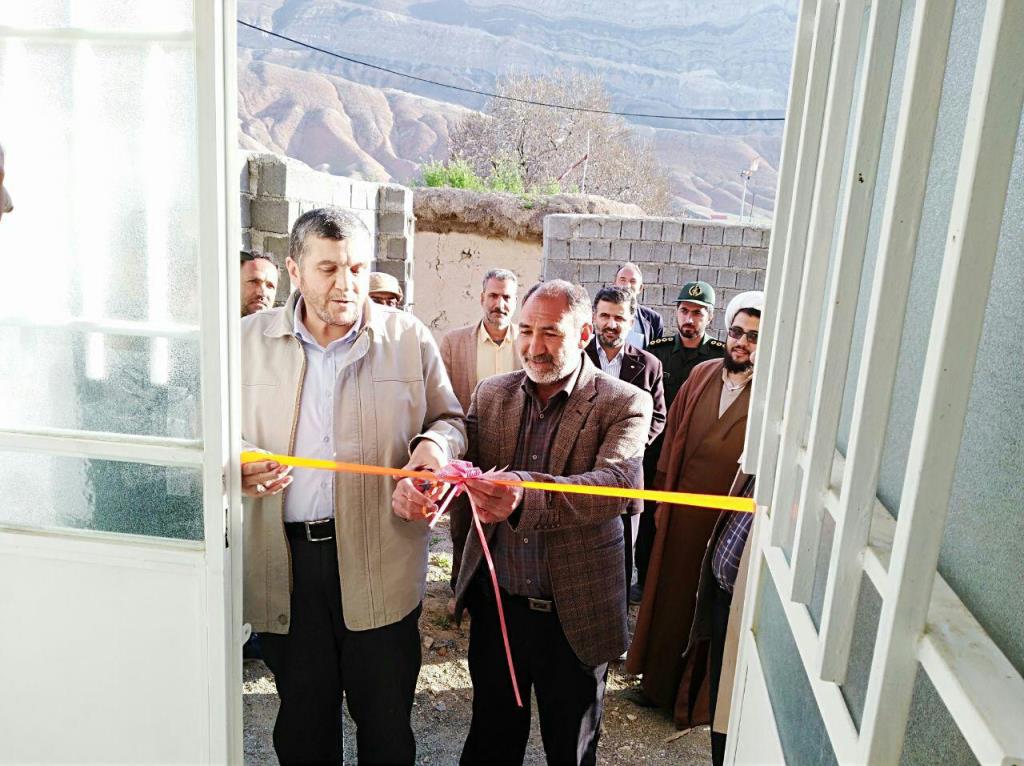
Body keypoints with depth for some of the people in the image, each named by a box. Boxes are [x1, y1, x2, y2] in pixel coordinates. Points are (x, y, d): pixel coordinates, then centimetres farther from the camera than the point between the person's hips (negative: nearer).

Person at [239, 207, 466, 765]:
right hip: (284, 560, 2)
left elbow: (449, 419, 10)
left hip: (380, 559, -1)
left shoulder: (409, 337, 1)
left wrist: (435, 443, -14)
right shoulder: (249, 339, 3)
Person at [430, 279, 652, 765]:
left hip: (575, 613, -3)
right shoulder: (491, 394, 3)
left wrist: (525, 493, -44)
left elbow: (619, 483, -27)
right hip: (495, 602, 3)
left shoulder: (625, 405, -10)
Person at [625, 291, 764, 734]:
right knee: (670, 593, 17)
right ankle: (659, 681, 38)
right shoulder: (702, 374, 2)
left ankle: (698, 698, 32)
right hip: (683, 511, 4)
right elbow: (674, 437, 7)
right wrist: (662, 496, 8)